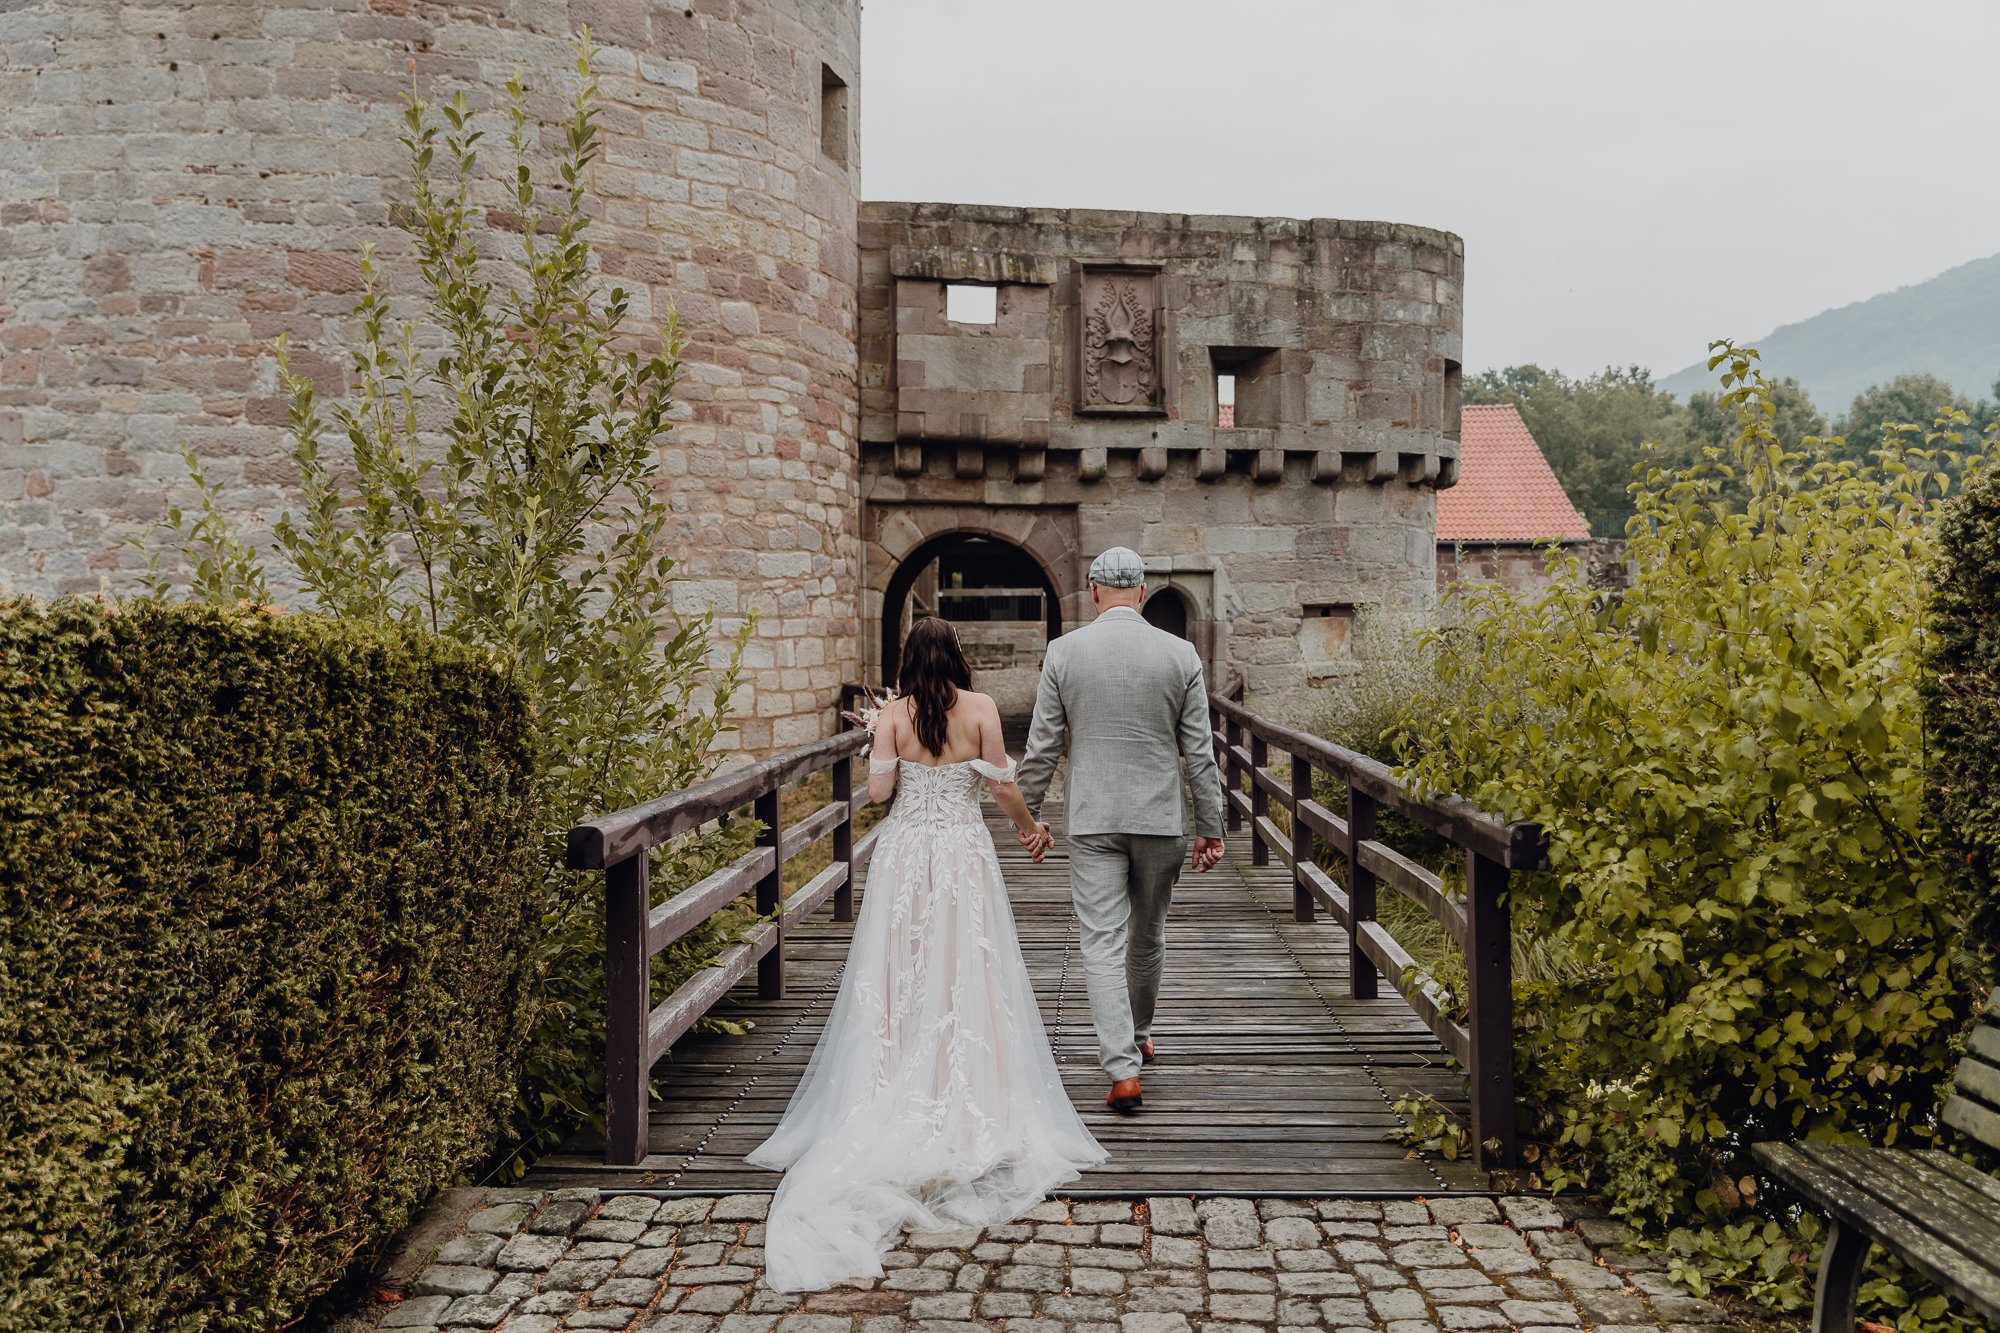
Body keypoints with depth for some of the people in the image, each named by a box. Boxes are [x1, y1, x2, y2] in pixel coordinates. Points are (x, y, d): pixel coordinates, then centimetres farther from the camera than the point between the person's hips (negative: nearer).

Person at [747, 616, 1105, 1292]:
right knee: (966, 976, 5)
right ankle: (970, 1107, 8)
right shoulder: (980, 709, -5)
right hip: (963, 854, -1)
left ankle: (897, 1103, 10)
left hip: (904, 854, 1)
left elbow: (877, 790, -6)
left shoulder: (894, 714, -4)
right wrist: (1029, 828, 13)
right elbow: (1002, 786, -5)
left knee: (901, 977, 8)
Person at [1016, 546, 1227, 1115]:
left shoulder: (1063, 651, -4)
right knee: (1148, 936, 19)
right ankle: (1139, 1036, 40)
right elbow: (1199, 753, 0)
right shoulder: (1180, 654, -2)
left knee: (1102, 944, 0)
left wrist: (1029, 813, 11)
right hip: (1161, 818, 2)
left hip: (1093, 821, -2)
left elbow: (1042, 745, 0)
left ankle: (1123, 1071, -8)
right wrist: (1210, 827, 7)